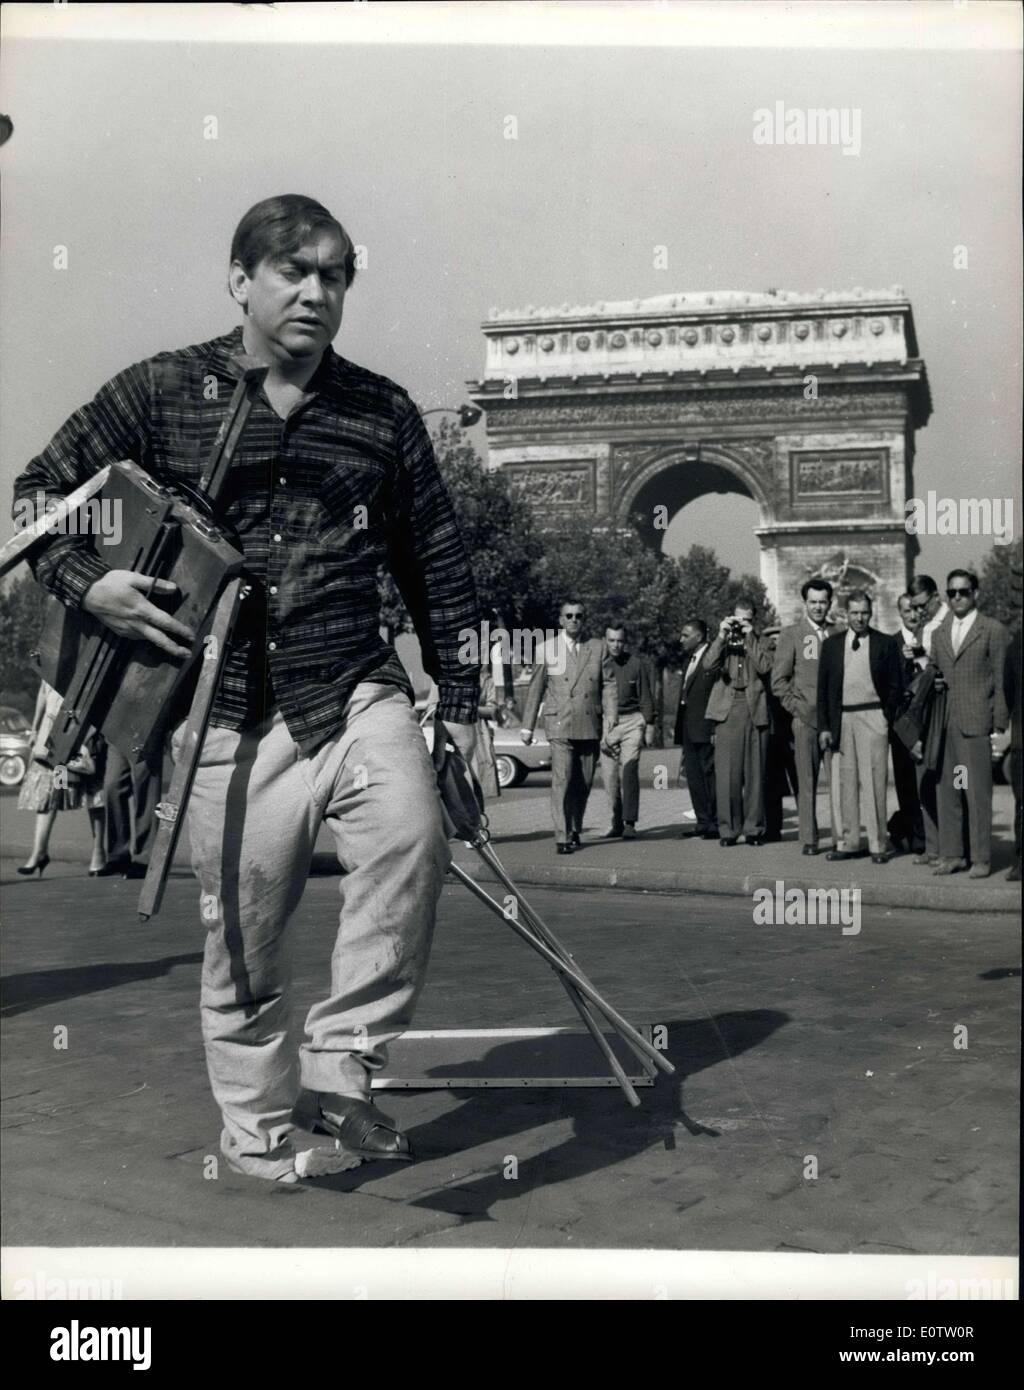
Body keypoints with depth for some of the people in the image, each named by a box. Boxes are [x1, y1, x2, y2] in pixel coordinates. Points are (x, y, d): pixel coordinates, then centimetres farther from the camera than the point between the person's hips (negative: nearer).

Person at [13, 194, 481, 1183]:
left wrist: (458, 699, 9)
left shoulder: (383, 412, 7)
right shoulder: (160, 393, 3)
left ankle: (337, 1063, -10)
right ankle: (257, 1137, 24)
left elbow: (436, 564, 12)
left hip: (357, 692, 1)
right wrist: (87, 583, -9)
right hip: (231, 719, -1)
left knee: (410, 837, -26)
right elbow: (39, 490, 9)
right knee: (241, 941, 5)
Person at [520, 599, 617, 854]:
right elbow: (535, 688, 7)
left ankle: (575, 830, 26)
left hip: (590, 726, 3)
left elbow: (608, 683, 8)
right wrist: (528, 726, 6)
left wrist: (610, 714, -7)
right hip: (559, 725, -3)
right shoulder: (547, 649, 6)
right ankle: (562, 837, -13)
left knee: (584, 782, 8)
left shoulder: (598, 647, 10)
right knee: (562, 780, -14)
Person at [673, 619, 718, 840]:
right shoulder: (689, 661, 18)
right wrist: (679, 728, 14)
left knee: (710, 775, -4)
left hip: (706, 729, -9)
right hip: (690, 730, 9)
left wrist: (716, 729, -18)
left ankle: (715, 824, 1)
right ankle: (703, 823, 15)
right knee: (694, 777, 9)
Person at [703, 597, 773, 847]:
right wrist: (722, 637, -10)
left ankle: (753, 828, 8)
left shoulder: (760, 643, 11)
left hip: (755, 712, 0)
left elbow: (765, 666, -8)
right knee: (726, 773, -3)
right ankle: (728, 829, 2)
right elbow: (708, 665, -4)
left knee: (754, 773, 2)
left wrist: (750, 638, -7)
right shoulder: (723, 643, 14)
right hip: (727, 712, 0)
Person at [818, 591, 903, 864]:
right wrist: (824, 726, 4)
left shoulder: (885, 644, 4)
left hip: (873, 717, -3)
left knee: (873, 780, -6)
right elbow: (823, 688, 10)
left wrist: (887, 719, -3)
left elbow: (895, 686, 6)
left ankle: (878, 844, -2)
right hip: (842, 719, 3)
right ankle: (850, 841, 11)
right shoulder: (832, 644, 10)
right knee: (847, 781, 5)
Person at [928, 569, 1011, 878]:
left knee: (978, 792, -3)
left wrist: (1000, 726, -7)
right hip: (945, 725, 5)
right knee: (947, 791, 7)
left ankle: (981, 859, 4)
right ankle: (951, 855, 14)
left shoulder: (994, 631, 0)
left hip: (976, 724, -5)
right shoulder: (939, 634, 17)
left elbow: (1002, 682, -2)